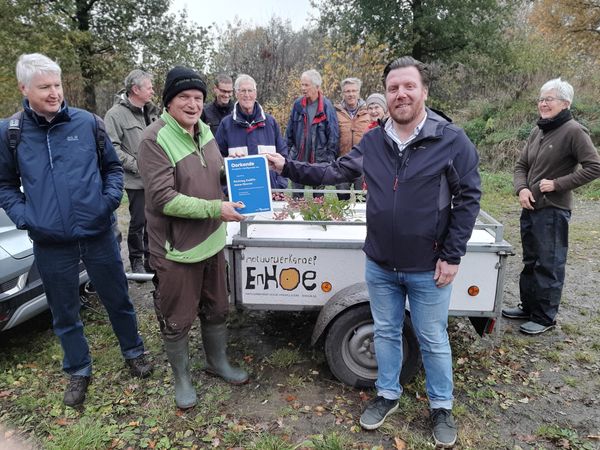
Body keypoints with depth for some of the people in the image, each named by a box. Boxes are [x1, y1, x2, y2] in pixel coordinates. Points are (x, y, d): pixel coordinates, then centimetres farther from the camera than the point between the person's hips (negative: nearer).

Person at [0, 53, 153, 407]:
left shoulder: (88, 122, -3)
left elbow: (113, 167, 8)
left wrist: (110, 200, -7)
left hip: (98, 234, 0)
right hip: (51, 243, 1)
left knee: (118, 299, 14)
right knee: (65, 313, 14)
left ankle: (134, 353, 37)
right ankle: (79, 371, 36)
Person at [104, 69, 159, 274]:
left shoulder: (151, 111, 12)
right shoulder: (116, 114, -10)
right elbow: (112, 148, -15)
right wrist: (137, 165, -17)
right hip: (137, 180, -6)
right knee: (138, 221, 2)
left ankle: (150, 258, 28)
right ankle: (136, 260, 20)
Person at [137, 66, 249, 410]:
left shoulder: (204, 130, 5)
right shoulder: (155, 139, -17)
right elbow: (163, 198, -23)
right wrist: (216, 209, -24)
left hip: (212, 240, 7)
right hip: (177, 249, -6)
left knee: (217, 309, 21)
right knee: (177, 319, 12)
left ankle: (218, 362, 45)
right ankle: (182, 377, 36)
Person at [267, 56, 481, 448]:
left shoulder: (452, 140, -10)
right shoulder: (373, 141, 2)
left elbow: (468, 198, -8)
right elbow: (336, 172, 7)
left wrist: (452, 256, -10)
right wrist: (287, 167, 0)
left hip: (428, 268, -3)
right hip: (380, 265, 4)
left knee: (433, 341, 13)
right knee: (386, 333, 19)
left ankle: (442, 408, 36)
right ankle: (388, 395, 41)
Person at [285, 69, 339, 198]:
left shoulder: (326, 105, -6)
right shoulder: (297, 104, 4)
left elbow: (333, 133, -5)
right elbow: (289, 131, 10)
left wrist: (330, 156, -8)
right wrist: (288, 150, 5)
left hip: (320, 158, -3)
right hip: (299, 157, 3)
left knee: (319, 194, 9)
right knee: (296, 193, 9)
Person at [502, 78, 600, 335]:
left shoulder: (573, 131, -11)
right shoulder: (538, 132, 11)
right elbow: (521, 166, 14)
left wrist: (557, 184, -17)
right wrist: (522, 189, -4)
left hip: (553, 210, -8)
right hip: (531, 207, 8)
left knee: (549, 264, -1)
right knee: (530, 261, 17)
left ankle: (545, 317, 11)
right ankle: (528, 307, 30)